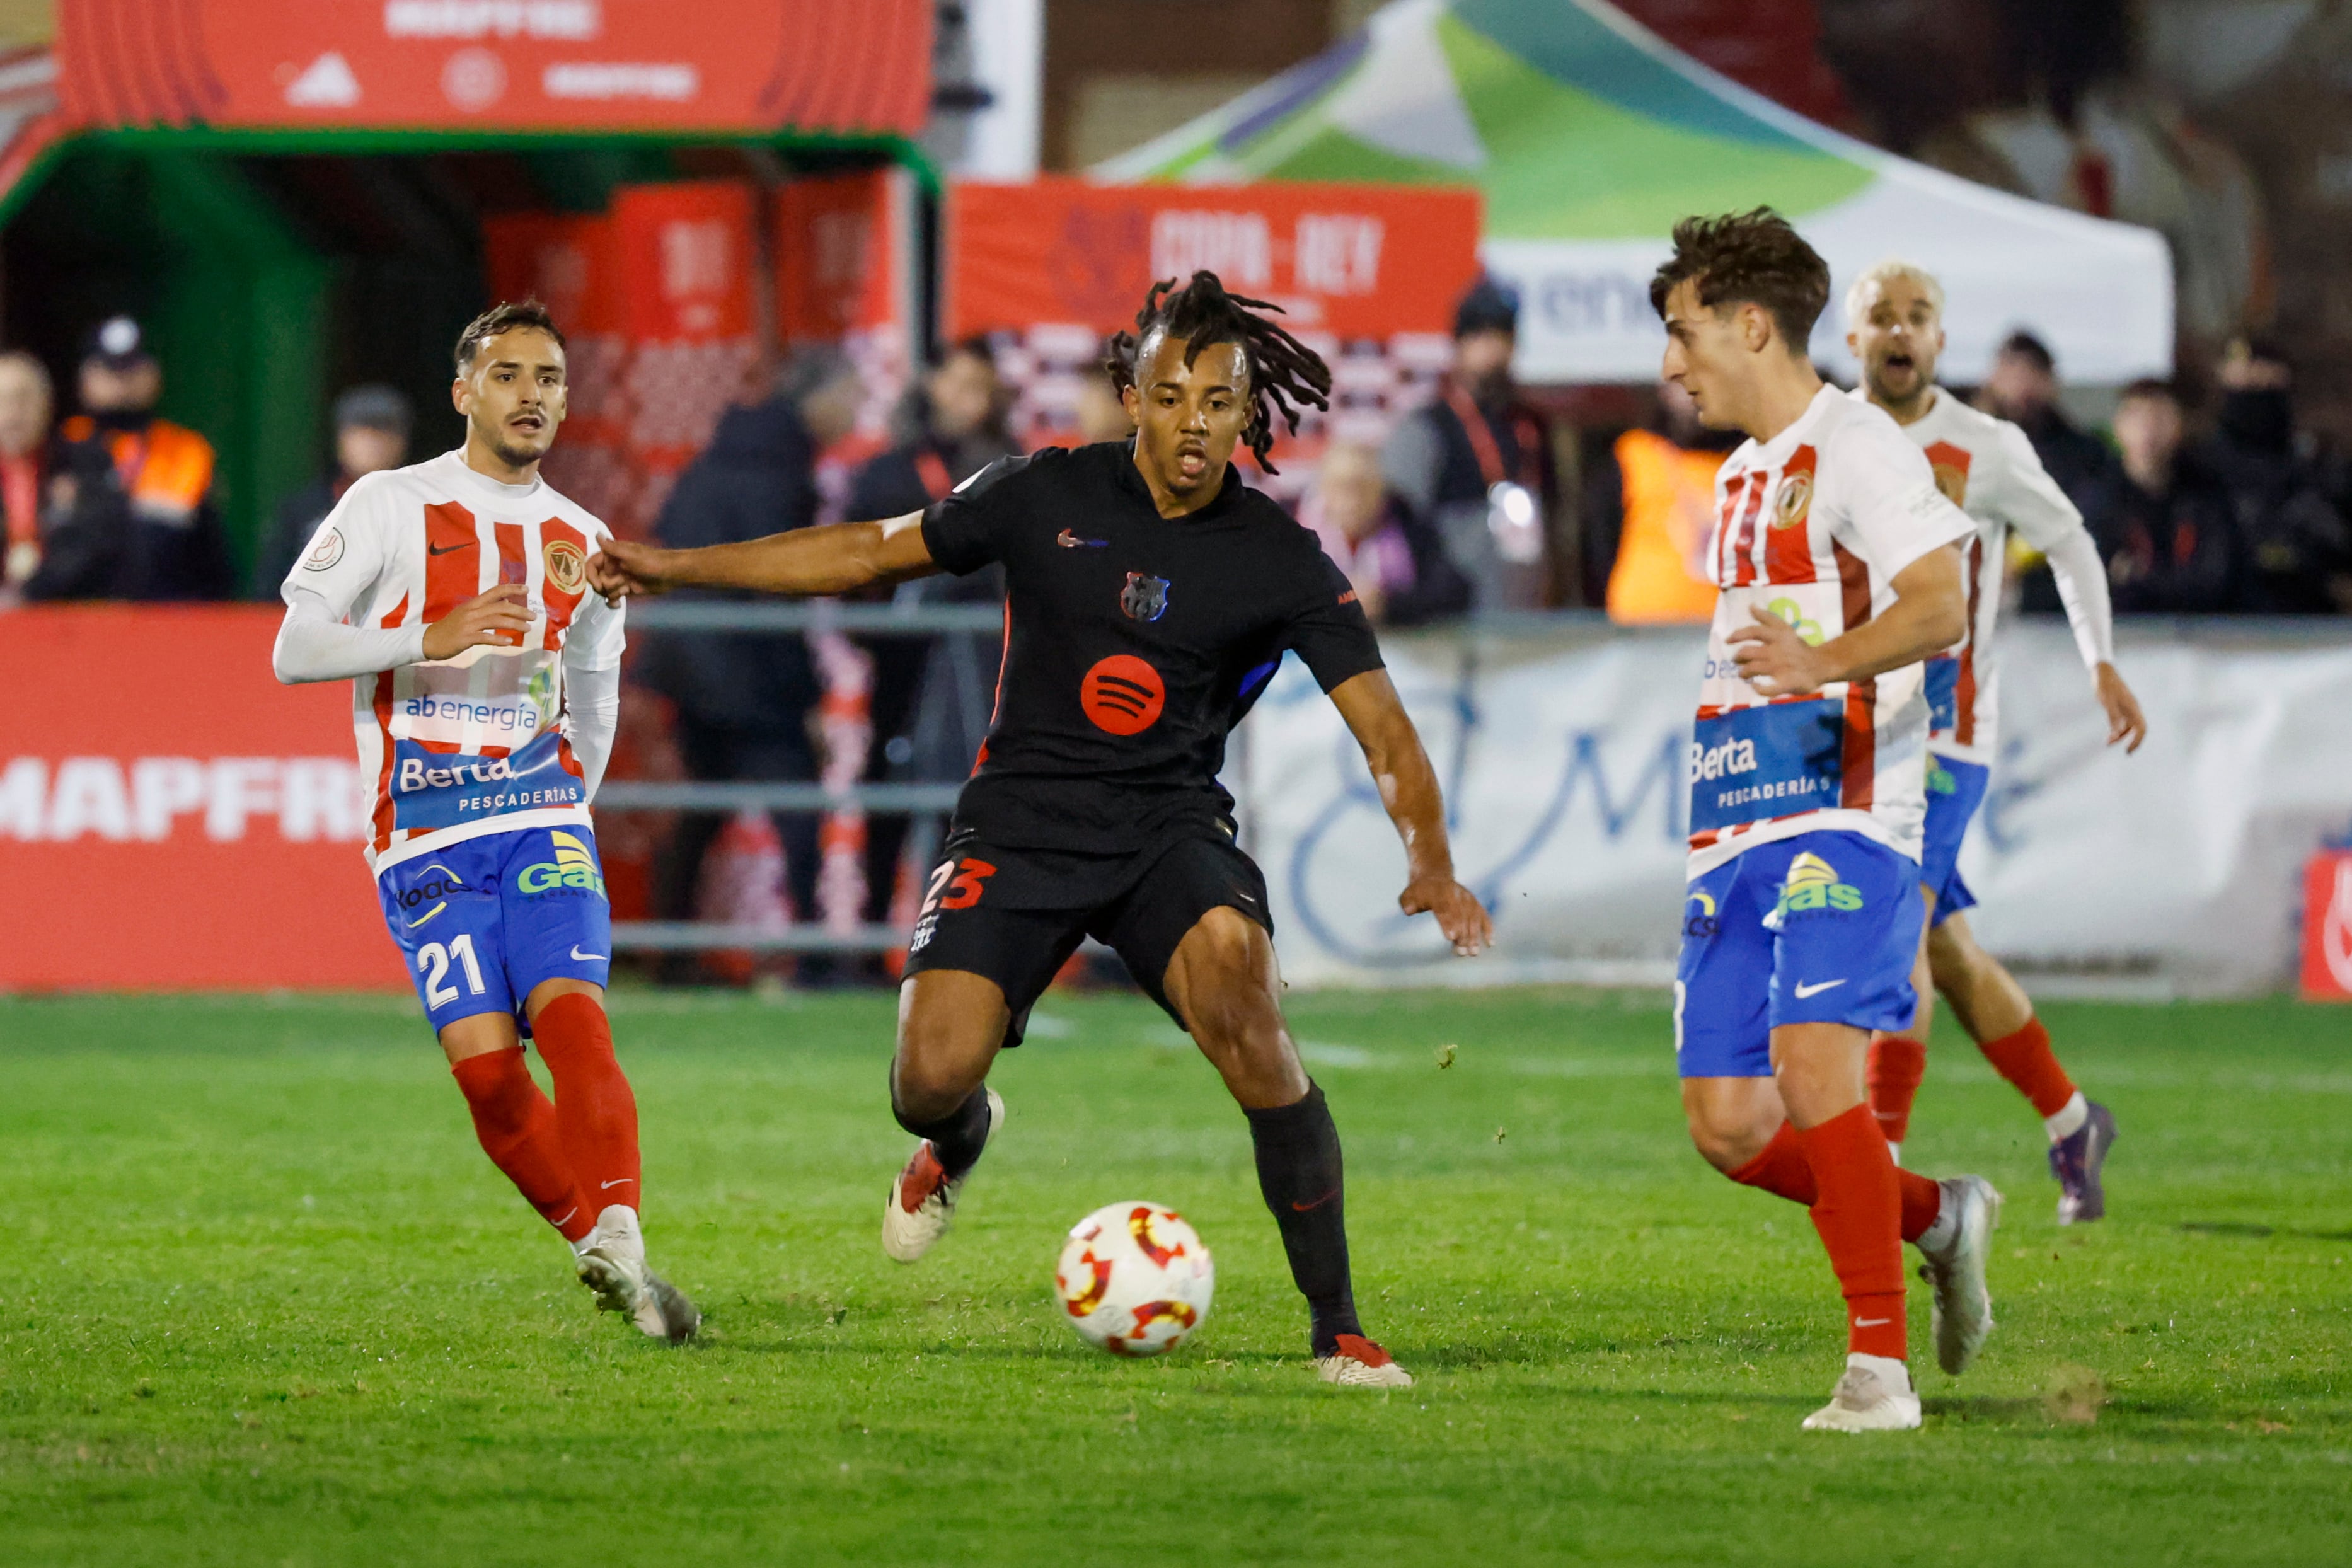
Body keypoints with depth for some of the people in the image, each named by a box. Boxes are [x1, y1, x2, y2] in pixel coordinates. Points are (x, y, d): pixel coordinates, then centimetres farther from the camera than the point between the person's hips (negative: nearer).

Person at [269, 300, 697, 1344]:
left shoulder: (580, 542, 16)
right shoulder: (391, 506, 3)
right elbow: (294, 648, -5)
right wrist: (430, 638, -15)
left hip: (541, 820, 2)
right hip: (426, 842, -2)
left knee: (572, 1013, -21)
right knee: (484, 1058, -15)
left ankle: (622, 1253, -26)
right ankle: (593, 1237, 2)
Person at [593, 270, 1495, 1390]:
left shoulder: (1280, 563, -3)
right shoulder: (1048, 497, 0)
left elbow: (1381, 723, -6)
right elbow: (873, 553, 10)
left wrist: (1430, 862, -25)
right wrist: (677, 568, 9)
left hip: (1169, 827, -1)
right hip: (1019, 824, 1)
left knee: (1246, 1018, -30)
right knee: (930, 1078, -16)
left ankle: (1336, 1329, -19)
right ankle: (960, 1137, 28)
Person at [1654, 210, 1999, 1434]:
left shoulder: (1854, 448, -5)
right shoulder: (1740, 476, 23)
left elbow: (1939, 607, -19)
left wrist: (1824, 665, -36)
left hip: (1843, 817, -9)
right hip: (1733, 831, 9)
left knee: (1815, 1066, -22)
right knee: (1728, 1126, 0)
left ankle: (1880, 1367, -19)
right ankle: (1938, 1217, 22)